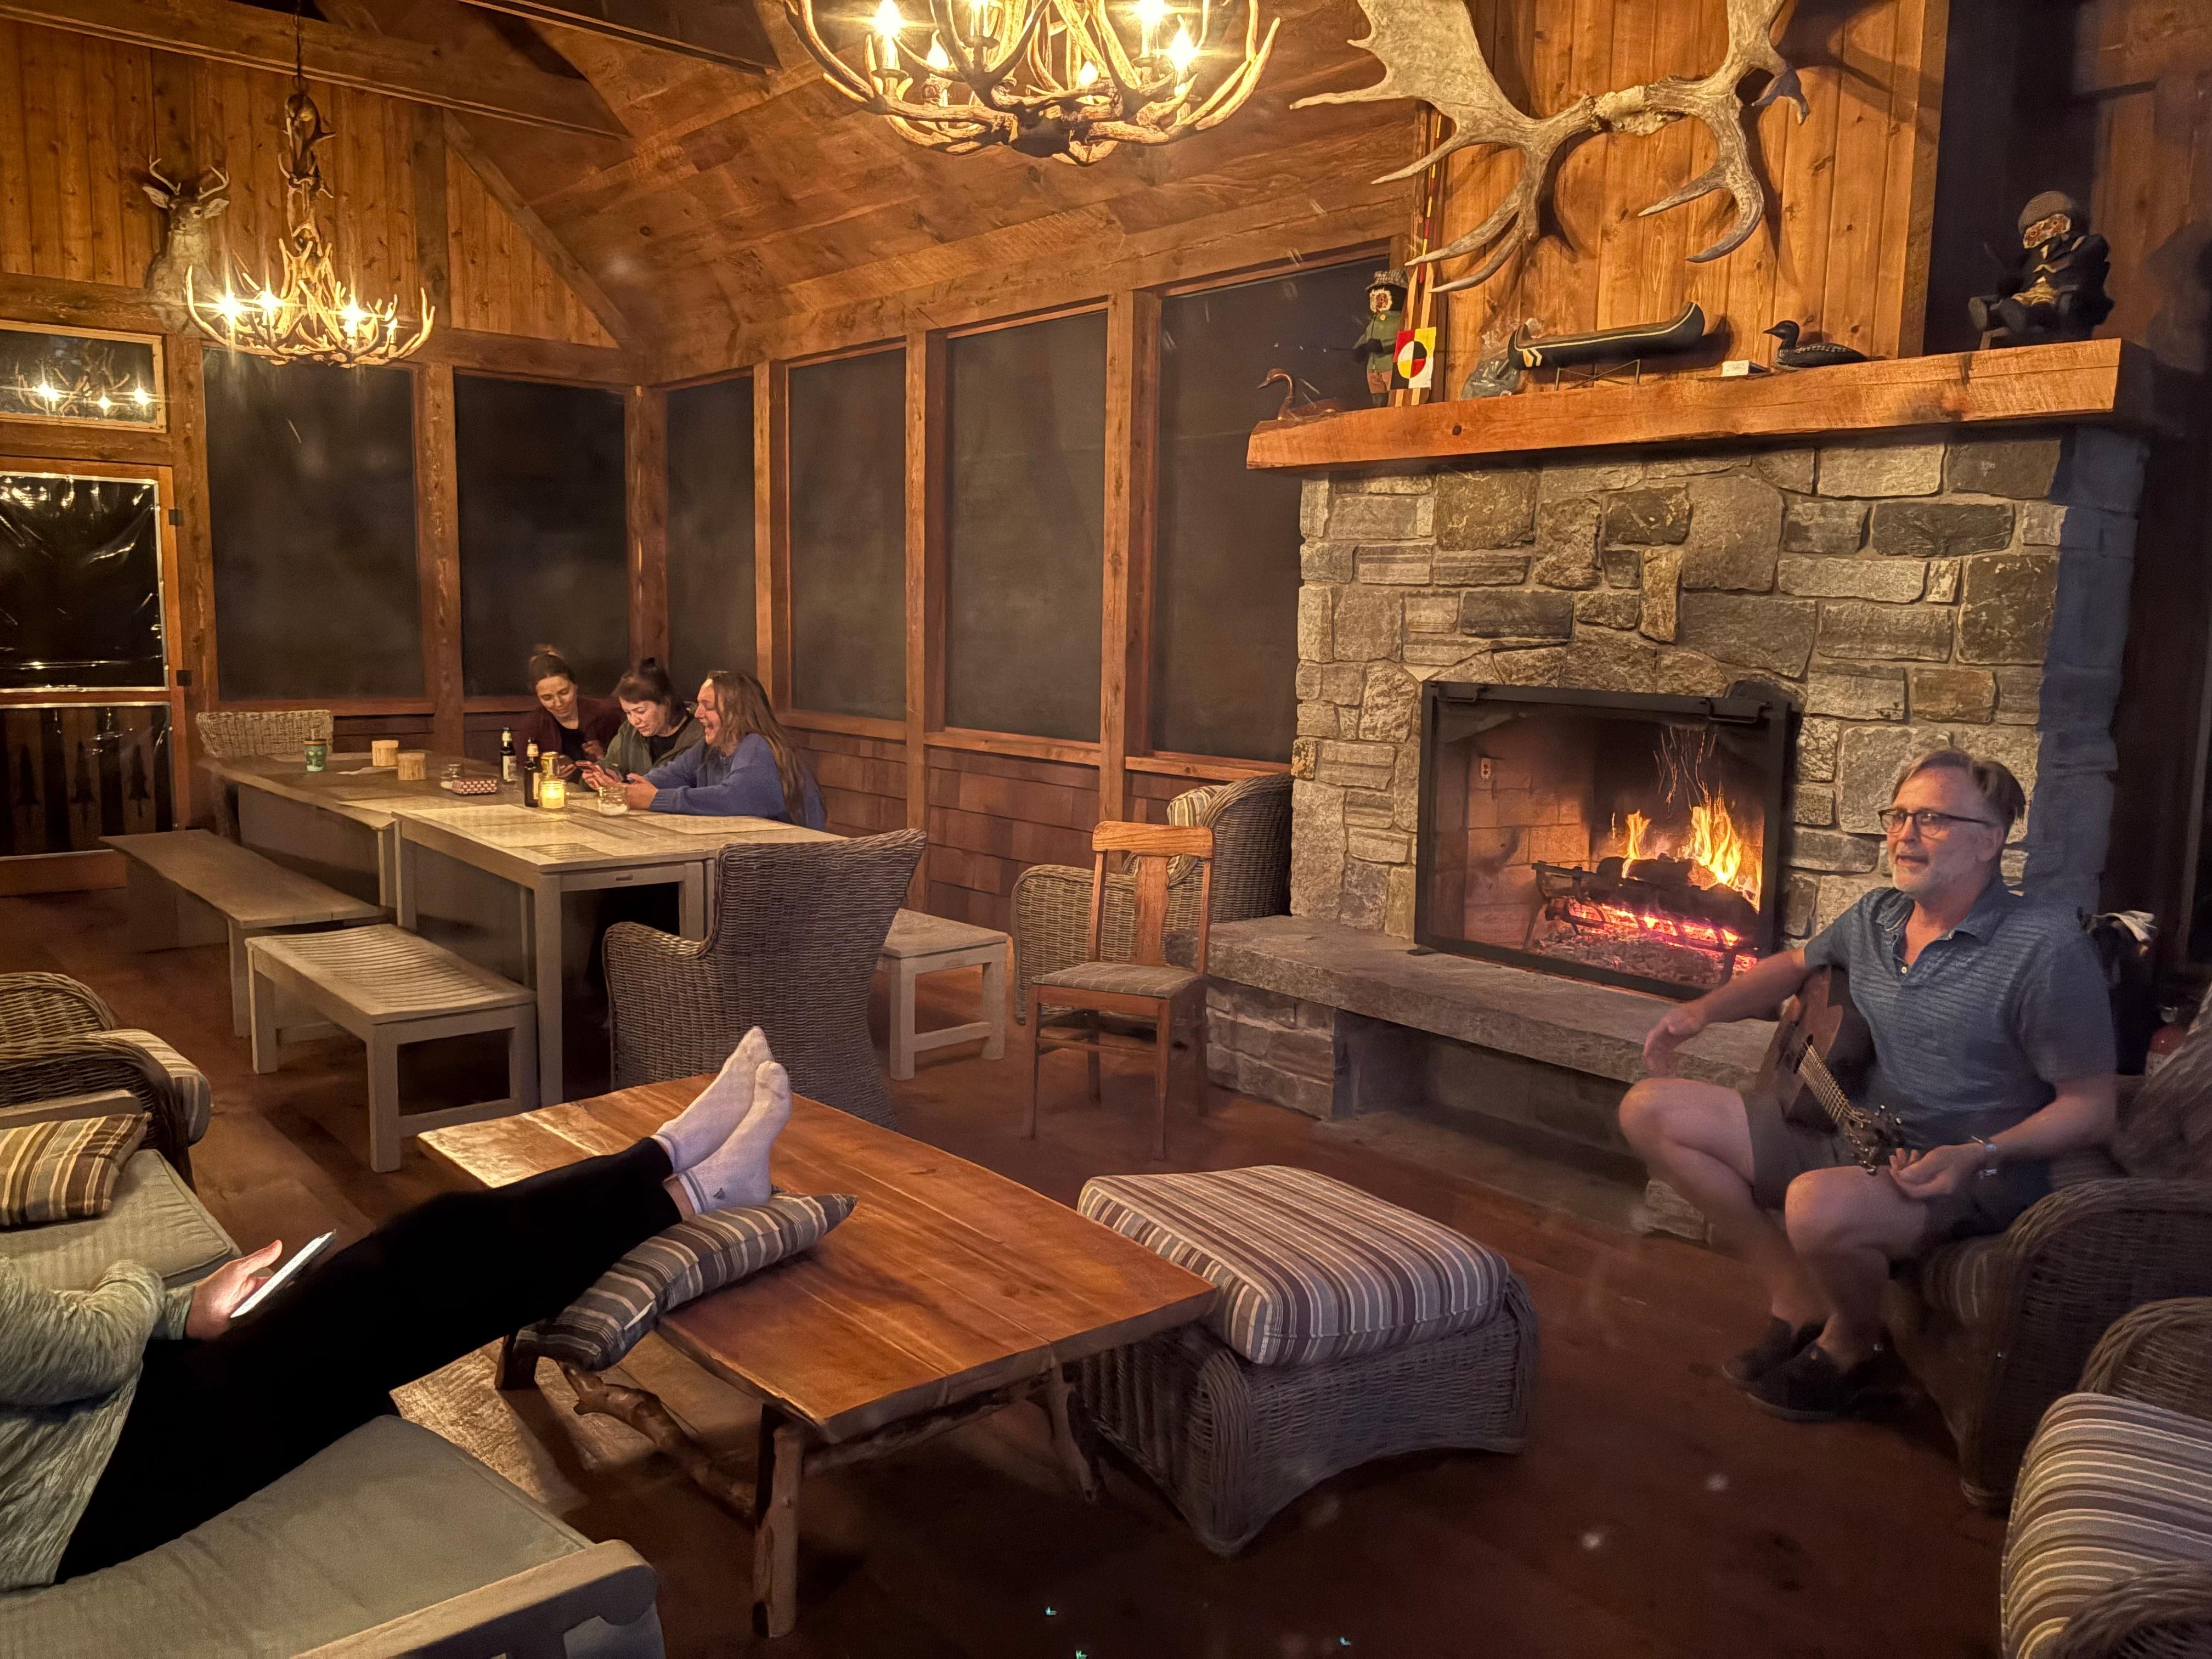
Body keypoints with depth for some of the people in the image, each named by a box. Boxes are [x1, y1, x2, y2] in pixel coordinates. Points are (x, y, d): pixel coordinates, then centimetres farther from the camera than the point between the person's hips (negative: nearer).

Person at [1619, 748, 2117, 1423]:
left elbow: (2091, 1108, -12)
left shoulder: (2047, 947, -15)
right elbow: (1797, 964, 27)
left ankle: (1851, 1347, -2)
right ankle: (1799, 1300, 4)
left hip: (1967, 1174, -7)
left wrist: (1977, 1155, -27)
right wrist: (1702, 1011, 11)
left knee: (1820, 1206, -41)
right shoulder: (1876, 918, 6)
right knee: (1650, 1110, -2)